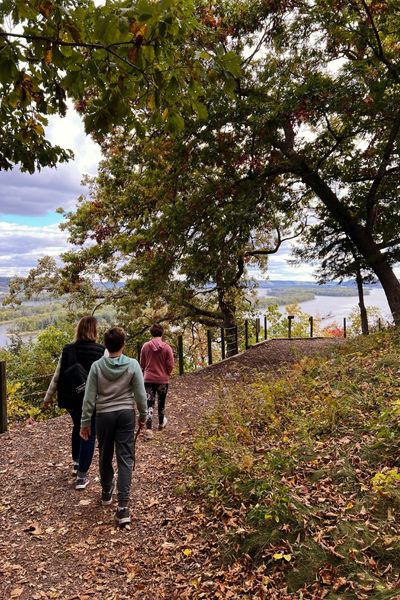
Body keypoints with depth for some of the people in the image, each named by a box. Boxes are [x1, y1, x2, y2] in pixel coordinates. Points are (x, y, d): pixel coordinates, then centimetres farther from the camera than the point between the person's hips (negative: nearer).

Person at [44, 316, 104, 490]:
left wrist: (48, 397, 14)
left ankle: (76, 463, 41)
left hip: (72, 398, 4)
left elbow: (57, 376, 3)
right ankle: (81, 476, 11)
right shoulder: (101, 351, -14)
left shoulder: (67, 350, -4)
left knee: (77, 427, 27)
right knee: (89, 434, 9)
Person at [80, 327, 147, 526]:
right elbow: (140, 395, -5)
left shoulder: (97, 366, -8)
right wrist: (143, 416, 9)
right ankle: (123, 506, -2)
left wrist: (85, 422, 5)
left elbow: (89, 397, -4)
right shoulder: (132, 365, -9)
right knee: (125, 459, 3)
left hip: (104, 415, 1)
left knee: (105, 456, 19)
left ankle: (106, 493, 39)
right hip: (126, 414, -1)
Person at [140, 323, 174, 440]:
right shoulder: (167, 347, -11)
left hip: (148, 379, 0)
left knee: (149, 404, 2)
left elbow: (142, 364, 4)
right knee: (161, 402, 19)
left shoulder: (145, 346, -6)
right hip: (163, 380, 0)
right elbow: (170, 365, -8)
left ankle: (149, 429, -9)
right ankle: (161, 423, 39)